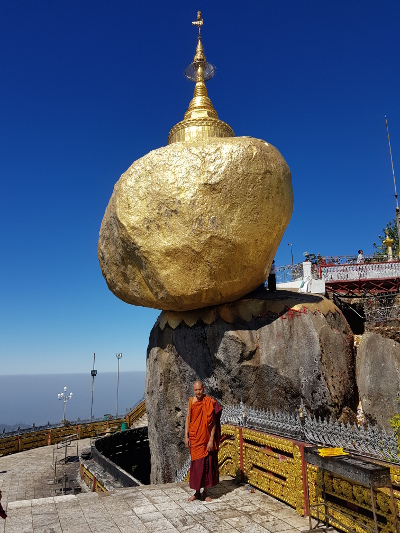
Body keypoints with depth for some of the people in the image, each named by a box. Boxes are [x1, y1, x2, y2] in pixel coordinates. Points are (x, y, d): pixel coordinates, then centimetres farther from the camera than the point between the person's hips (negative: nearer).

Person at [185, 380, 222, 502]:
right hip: (195, 438, 3)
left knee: (207, 464, 7)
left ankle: (205, 492, 23)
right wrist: (186, 436, -2)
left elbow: (213, 422, -10)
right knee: (196, 464, 9)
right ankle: (197, 492, 24)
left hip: (206, 439, -2)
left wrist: (211, 440, -13)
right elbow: (188, 419, 4)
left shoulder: (210, 402, -11)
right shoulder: (191, 401, 1)